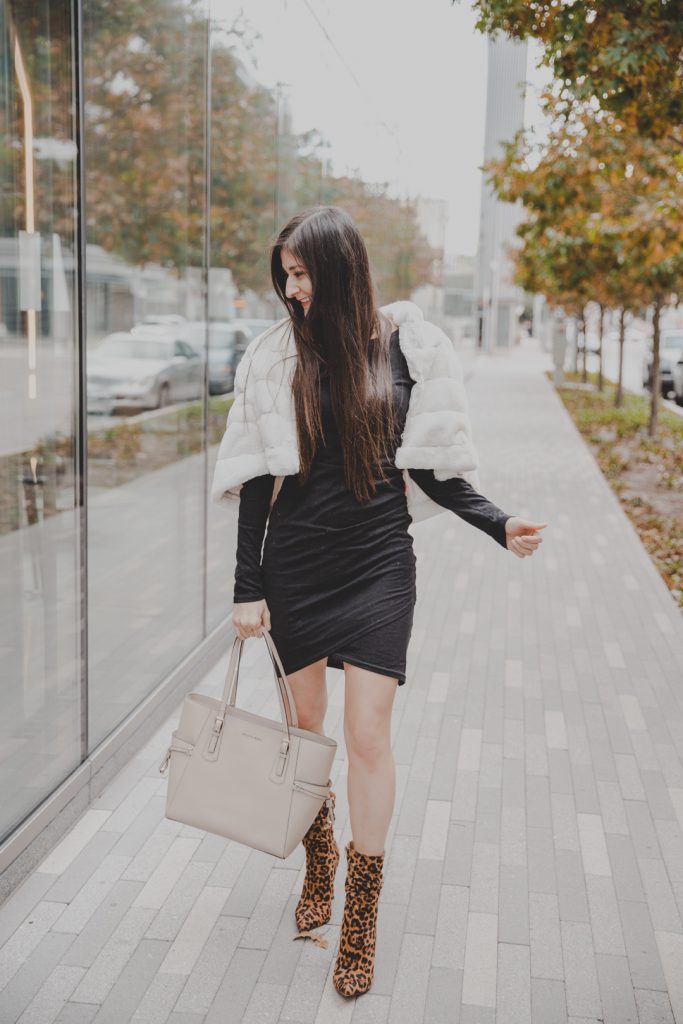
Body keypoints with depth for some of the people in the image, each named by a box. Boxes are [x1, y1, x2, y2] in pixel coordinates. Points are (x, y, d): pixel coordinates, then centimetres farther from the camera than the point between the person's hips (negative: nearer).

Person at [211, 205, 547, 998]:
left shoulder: (407, 344, -4)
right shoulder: (278, 353, -2)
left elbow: (431, 466, 0)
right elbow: (258, 477, -1)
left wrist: (498, 525, -16)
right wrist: (246, 588, -2)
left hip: (378, 566, -1)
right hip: (295, 564, 2)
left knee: (367, 733, -2)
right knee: (303, 721, 13)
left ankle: (361, 920, 15)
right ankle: (318, 862, 39)